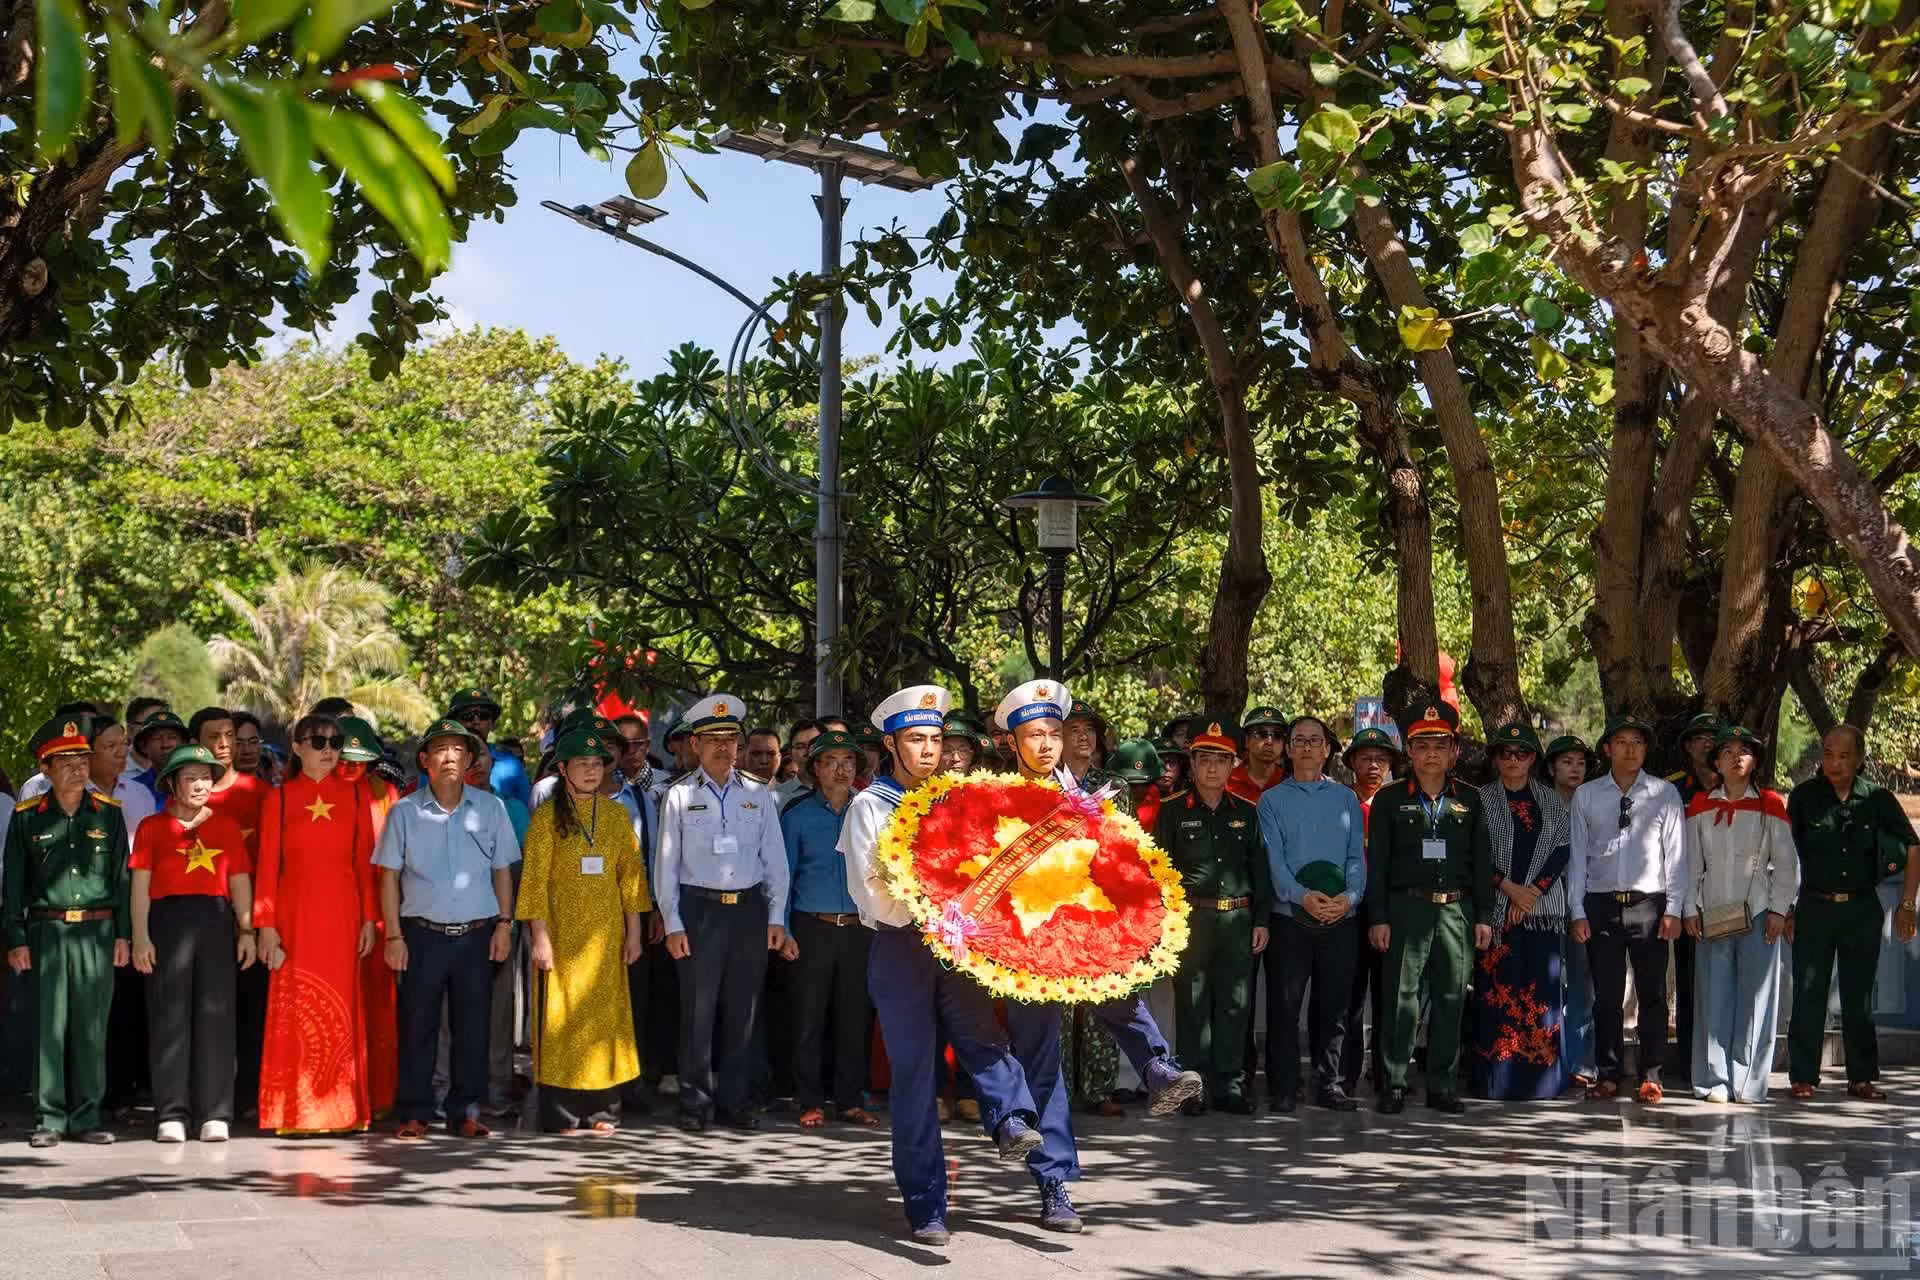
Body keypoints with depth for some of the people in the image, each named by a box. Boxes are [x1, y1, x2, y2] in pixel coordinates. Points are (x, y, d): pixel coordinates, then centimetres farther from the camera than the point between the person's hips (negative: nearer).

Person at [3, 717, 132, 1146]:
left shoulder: (108, 813, 7)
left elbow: (123, 876, 9)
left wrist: (123, 934, 4)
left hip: (98, 932, 1)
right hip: (47, 930, -1)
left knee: (92, 1026, 3)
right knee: (49, 1025, -1)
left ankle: (86, 1117, 11)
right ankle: (50, 1118, 7)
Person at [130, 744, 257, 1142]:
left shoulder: (226, 827, 13)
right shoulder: (152, 827, 7)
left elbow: (240, 882, 12)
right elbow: (141, 885, 3)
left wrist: (247, 931, 3)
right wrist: (140, 938, -6)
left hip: (216, 921, 2)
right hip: (168, 919, -2)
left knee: (215, 1015, 0)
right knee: (169, 1016, -2)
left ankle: (215, 1115, 3)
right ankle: (171, 1115, 2)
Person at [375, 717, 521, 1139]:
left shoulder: (490, 808, 6)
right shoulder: (405, 812, 3)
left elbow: (502, 870, 11)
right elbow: (390, 876, 4)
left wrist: (504, 923, 4)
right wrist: (393, 935, -2)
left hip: (477, 934, 1)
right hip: (423, 934, -1)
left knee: (472, 1026, 4)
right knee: (418, 1026, 1)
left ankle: (466, 1112, 13)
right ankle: (413, 1114, 10)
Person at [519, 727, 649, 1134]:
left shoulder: (617, 815, 8)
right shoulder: (548, 816, -3)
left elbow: (631, 875, 8)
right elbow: (535, 879, -6)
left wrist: (633, 931, 3)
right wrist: (540, 936, -12)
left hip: (606, 933, 4)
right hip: (562, 931, -3)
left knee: (606, 1014, 4)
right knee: (562, 1016, -2)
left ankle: (599, 1109, 11)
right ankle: (559, 1113, 3)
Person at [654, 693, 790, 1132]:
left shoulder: (758, 794, 9)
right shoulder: (680, 796, 2)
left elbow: (775, 860, 10)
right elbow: (667, 864, 2)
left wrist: (777, 918, 4)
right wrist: (673, 924, -4)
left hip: (750, 908, 2)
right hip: (700, 909, -2)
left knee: (742, 1011, 6)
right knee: (698, 1010, -3)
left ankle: (733, 1102, 15)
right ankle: (695, 1104, 6)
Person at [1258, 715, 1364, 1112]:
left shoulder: (1346, 799, 14)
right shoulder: (1272, 800, 7)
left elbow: (1357, 856, 6)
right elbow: (1273, 857, -4)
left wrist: (1350, 896, -13)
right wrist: (1301, 896, -20)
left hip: (1340, 917, 2)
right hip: (1289, 916, -2)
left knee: (1334, 1004, 6)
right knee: (1284, 1003, -2)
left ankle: (1329, 1085, 14)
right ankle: (1283, 1088, 4)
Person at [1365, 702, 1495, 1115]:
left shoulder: (1468, 799, 12)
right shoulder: (1389, 800, 5)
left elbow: (1482, 861, 12)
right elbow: (1377, 862, 2)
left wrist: (1484, 915, 6)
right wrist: (1377, 917, -5)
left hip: (1457, 910, 2)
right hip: (1407, 908, -2)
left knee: (1451, 999, 4)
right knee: (1403, 996, -4)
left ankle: (1443, 1086, 11)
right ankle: (1395, 1085, 1)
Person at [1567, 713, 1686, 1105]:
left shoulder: (1665, 793, 5)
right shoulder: (1586, 796, 9)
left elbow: (1676, 853, 4)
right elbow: (1577, 855, 9)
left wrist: (1673, 910, -3)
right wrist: (1577, 911, 3)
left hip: (1650, 903, -1)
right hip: (1601, 906, 1)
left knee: (1652, 994, 0)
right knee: (1607, 995, 4)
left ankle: (1651, 1075, 7)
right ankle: (1608, 1074, 11)